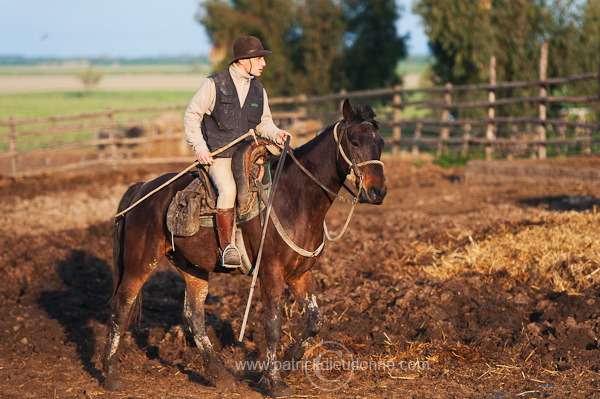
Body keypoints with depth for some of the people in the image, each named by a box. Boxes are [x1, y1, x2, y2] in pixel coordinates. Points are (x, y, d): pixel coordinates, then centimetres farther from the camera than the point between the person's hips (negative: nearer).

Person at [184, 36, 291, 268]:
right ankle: (227, 247, -24)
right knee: (228, 190, -32)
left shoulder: (258, 90, 12)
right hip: (217, 155, -6)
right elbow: (192, 115, 0)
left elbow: (264, 123, 19)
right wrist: (199, 146, -11)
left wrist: (276, 134, -4)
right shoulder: (214, 84, -5)